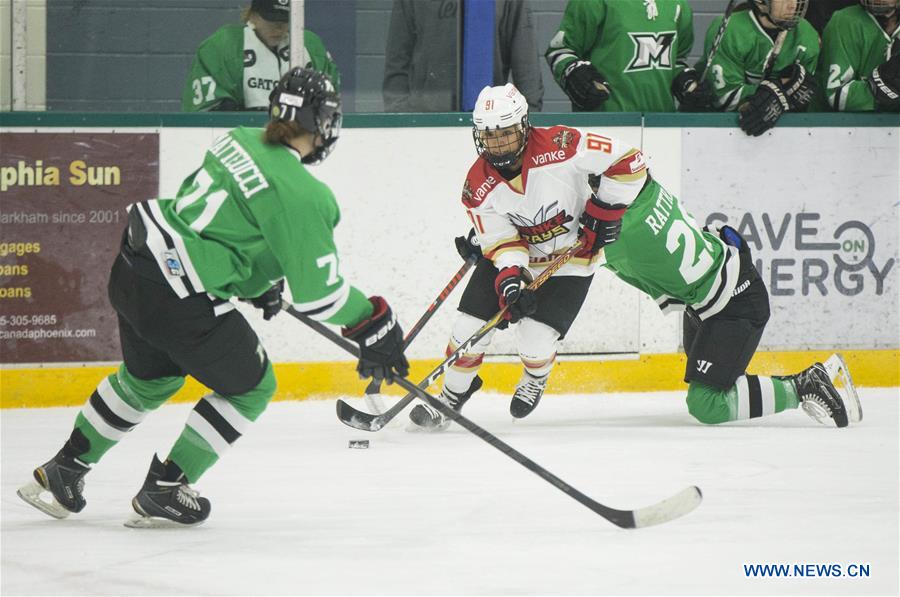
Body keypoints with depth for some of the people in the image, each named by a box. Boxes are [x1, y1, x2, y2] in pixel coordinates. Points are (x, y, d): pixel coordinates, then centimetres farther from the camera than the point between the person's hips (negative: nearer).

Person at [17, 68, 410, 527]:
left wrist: (258, 280, 33)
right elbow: (317, 293, -14)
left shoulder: (241, 141, 8)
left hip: (133, 265, 8)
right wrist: (373, 322, -1)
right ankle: (163, 491, 16)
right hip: (179, 297, -8)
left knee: (149, 378, 32)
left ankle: (63, 469, 40)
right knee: (249, 387, 14)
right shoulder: (301, 195, -16)